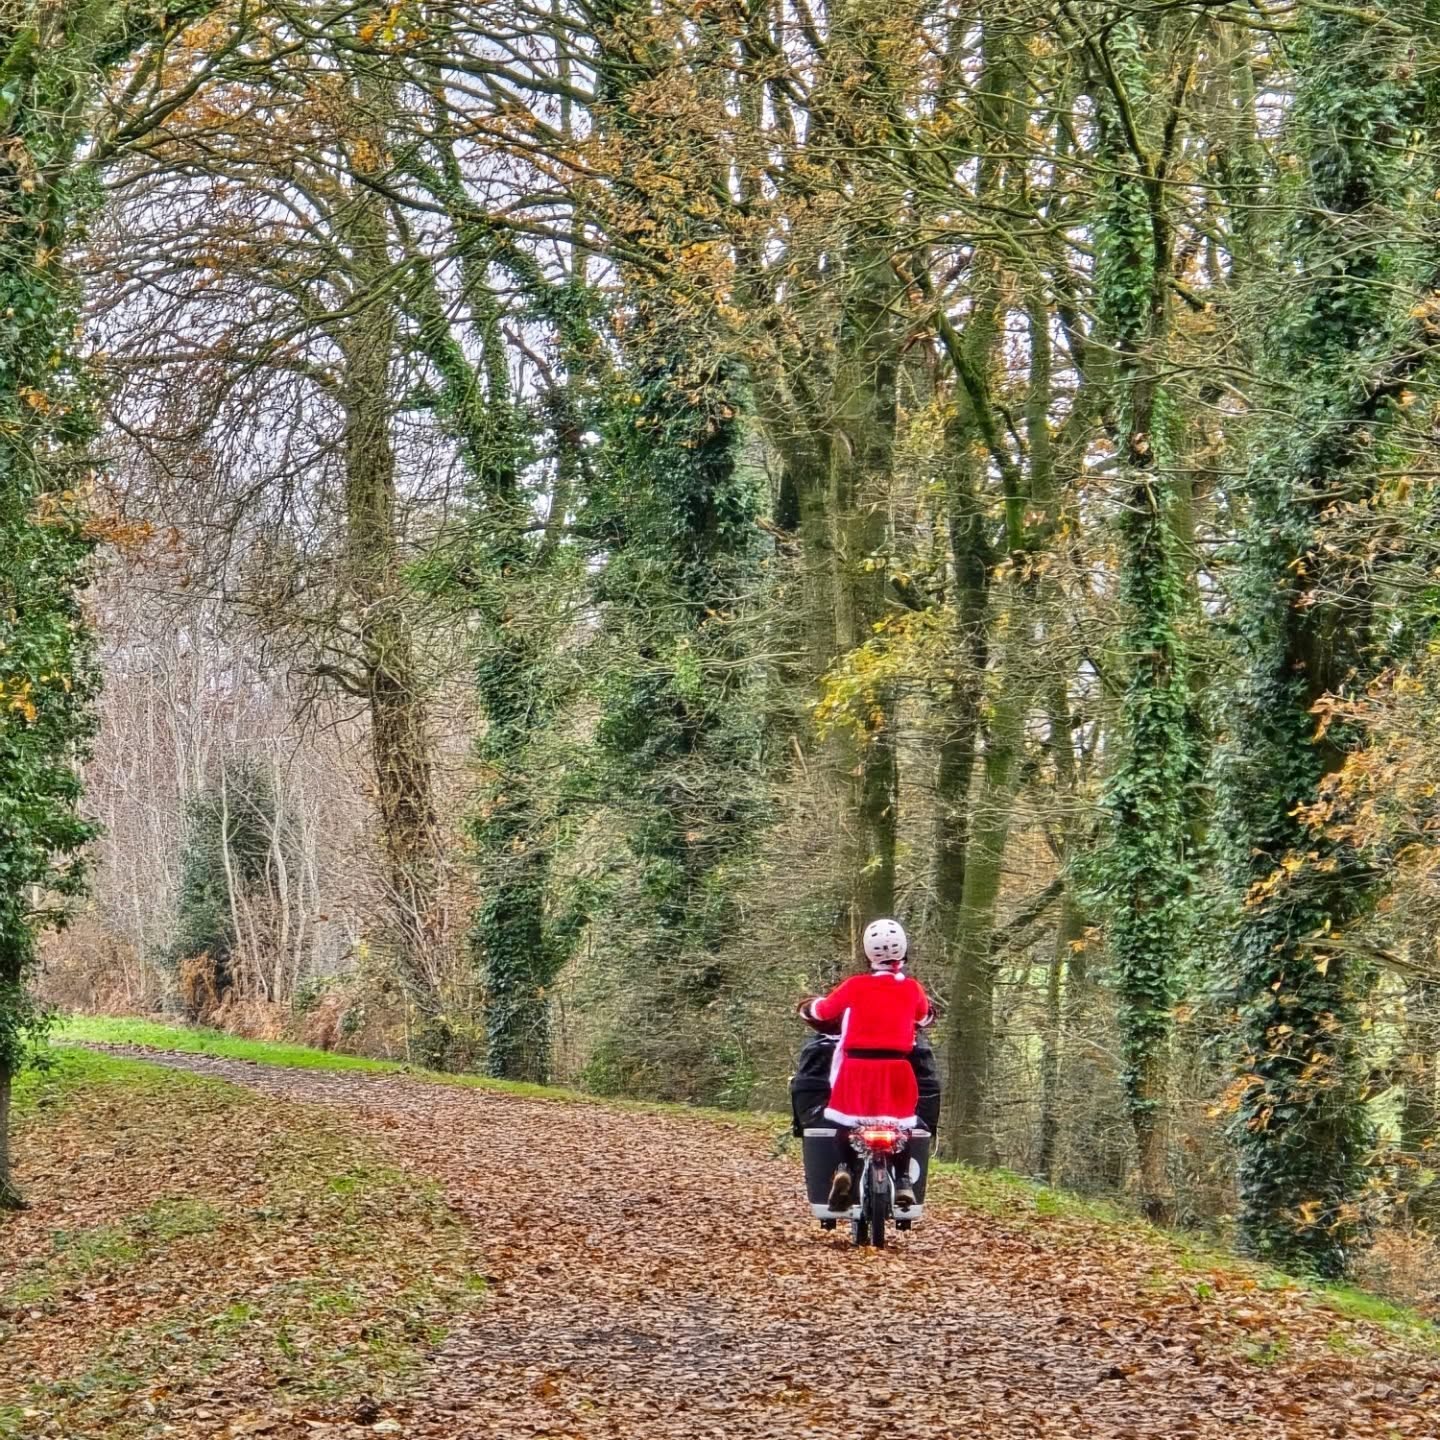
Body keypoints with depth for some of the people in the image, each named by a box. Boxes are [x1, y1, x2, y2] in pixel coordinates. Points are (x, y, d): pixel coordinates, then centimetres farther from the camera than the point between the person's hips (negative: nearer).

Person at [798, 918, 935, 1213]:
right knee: (903, 1122, 17)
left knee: (846, 1117, 14)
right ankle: (902, 1180, 7)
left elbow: (823, 1010, 9)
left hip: (858, 1067, -1)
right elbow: (925, 1018, 21)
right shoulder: (913, 989, 0)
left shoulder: (855, 986, -5)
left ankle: (842, 1167, -8)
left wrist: (808, 1006, 31)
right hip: (897, 1069, 1)